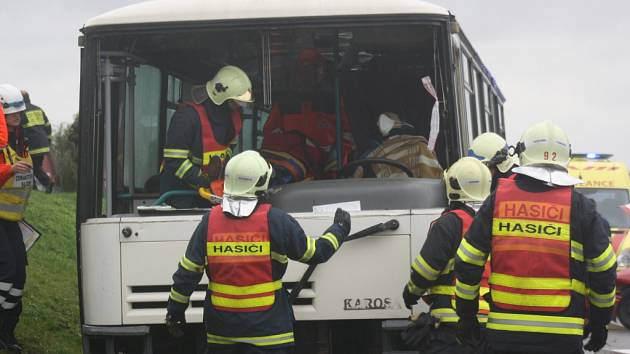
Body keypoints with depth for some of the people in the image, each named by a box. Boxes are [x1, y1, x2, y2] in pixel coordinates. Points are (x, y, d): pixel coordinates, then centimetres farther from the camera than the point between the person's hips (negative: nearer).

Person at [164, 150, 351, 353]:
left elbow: (188, 272, 1)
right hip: (267, 327, -3)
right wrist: (339, 230, 17)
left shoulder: (210, 221, -1)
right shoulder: (274, 220, -10)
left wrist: (175, 309, 12)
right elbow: (314, 253, 0)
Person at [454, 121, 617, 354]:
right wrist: (600, 321, 17)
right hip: (561, 334, -2)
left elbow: (468, 262, 6)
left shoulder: (498, 199, 4)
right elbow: (603, 270, 4)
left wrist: (466, 314, 16)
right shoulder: (578, 206, 0)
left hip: (504, 330, 2)